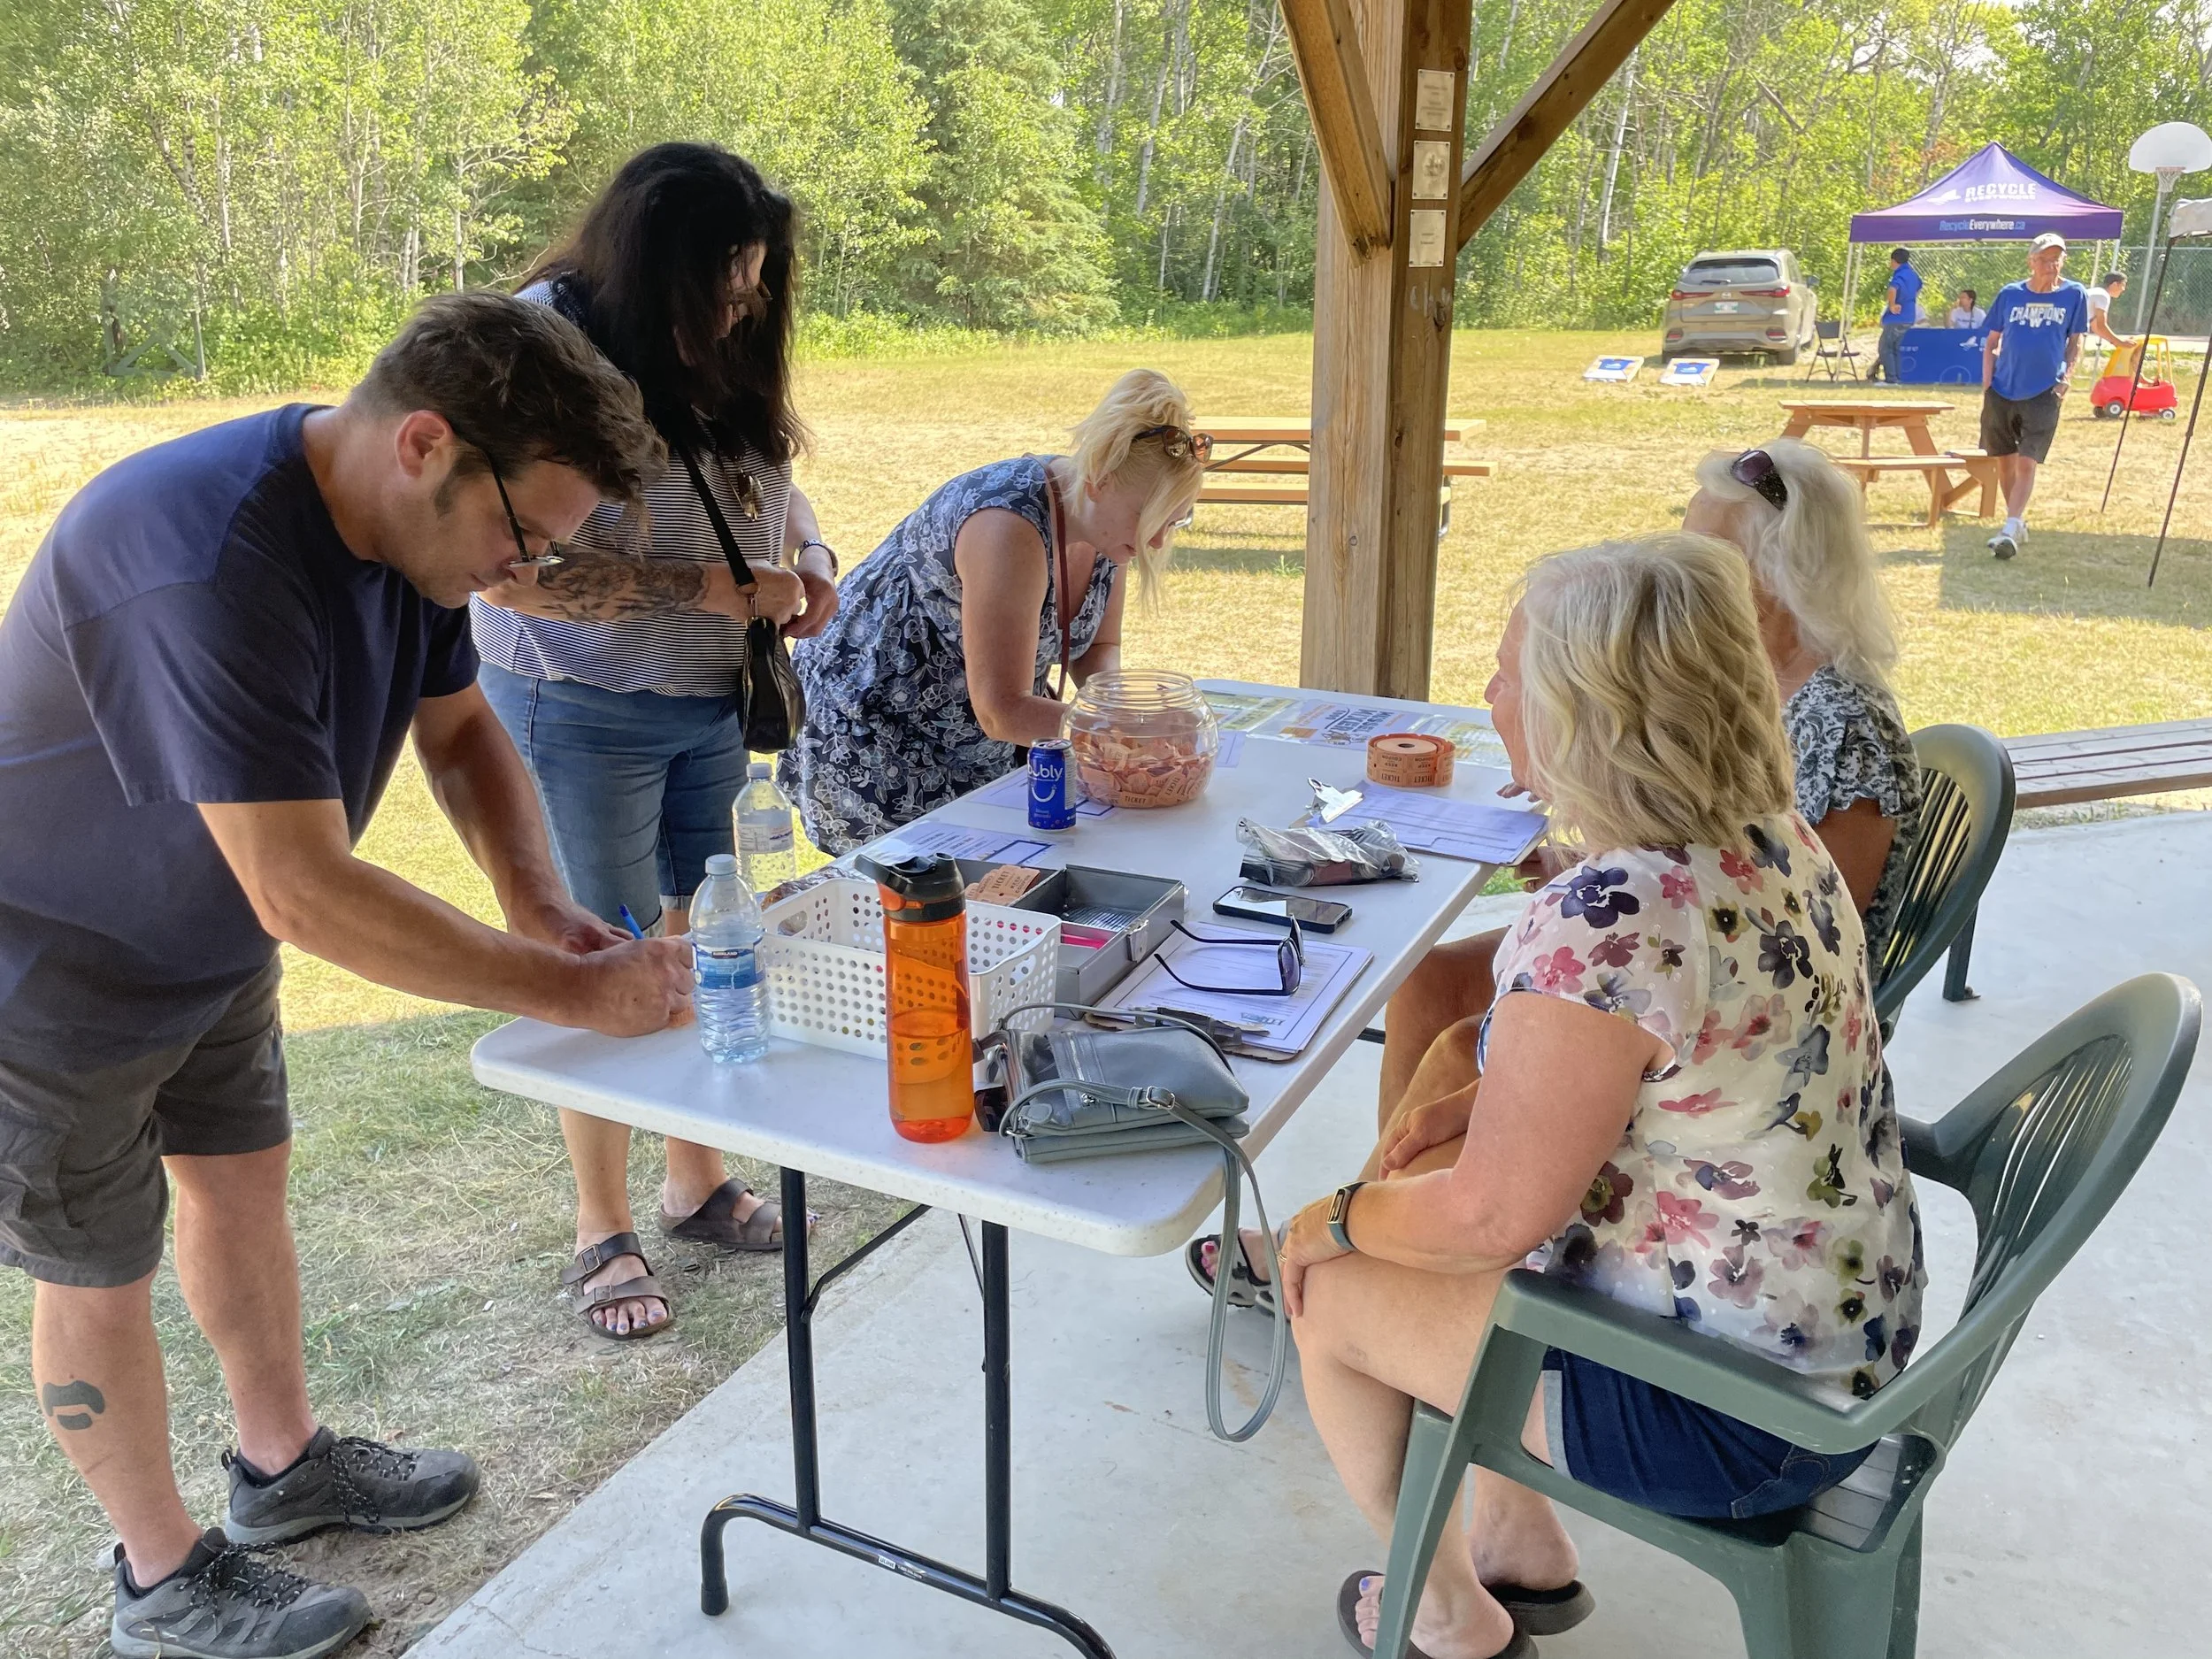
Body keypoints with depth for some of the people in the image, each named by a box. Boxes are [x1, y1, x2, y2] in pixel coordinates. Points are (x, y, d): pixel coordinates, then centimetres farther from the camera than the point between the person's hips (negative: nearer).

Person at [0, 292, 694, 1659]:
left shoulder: (406, 523, -10)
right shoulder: (210, 566, -39)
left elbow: (463, 732, 0)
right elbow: (303, 892, -40)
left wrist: (540, 904, -17)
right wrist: (570, 991, -36)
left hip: (208, 938, 8)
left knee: (244, 1185, 20)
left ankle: (285, 1463, 42)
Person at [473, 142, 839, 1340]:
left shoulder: (723, 358, 2)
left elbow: (772, 476, 19)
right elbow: (511, 574, -27)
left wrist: (808, 561, -3)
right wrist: (718, 588, -26)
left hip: (715, 705, 7)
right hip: (584, 717, -6)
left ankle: (698, 1183, 34)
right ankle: (602, 1231, 24)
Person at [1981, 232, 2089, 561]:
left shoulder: (2074, 294, 2)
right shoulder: (2010, 294, 3)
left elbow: (2075, 342, 9)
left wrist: (2066, 377, -4)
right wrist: (1987, 384, 0)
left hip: (2043, 394, -2)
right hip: (2002, 392, 2)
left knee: (2027, 463, -12)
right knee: (2006, 462, 11)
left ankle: (2009, 530, -17)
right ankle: (2018, 520, 29)